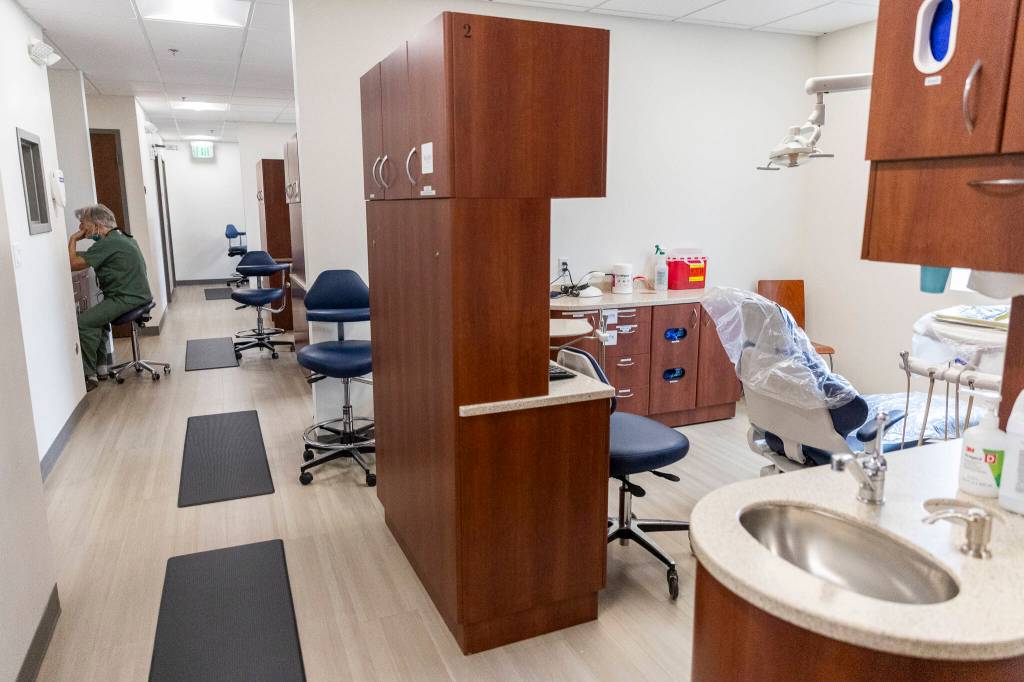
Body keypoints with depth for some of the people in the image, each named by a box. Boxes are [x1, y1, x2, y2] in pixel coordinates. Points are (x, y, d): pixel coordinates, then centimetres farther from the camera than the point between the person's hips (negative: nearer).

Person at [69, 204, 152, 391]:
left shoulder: (108, 243, -16)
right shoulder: (121, 237, 17)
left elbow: (73, 263, -17)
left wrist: (73, 240, -4)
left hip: (127, 299, -11)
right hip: (135, 295, 11)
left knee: (82, 322, -17)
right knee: (94, 317, 26)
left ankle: (90, 375, -11)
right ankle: (100, 364, 28)